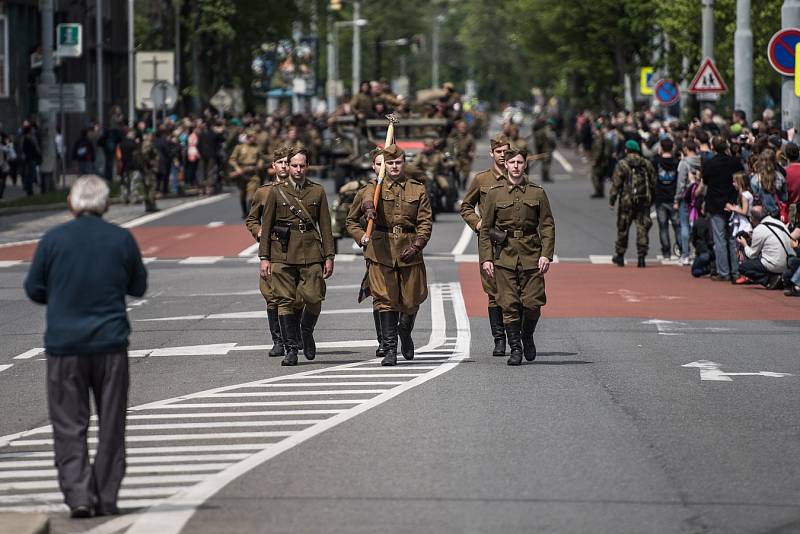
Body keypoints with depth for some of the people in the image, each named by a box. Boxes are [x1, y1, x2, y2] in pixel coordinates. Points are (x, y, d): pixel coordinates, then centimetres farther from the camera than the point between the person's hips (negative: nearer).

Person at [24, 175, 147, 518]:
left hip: (64, 345, -1)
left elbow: (33, 289, 2)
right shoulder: (122, 239, -2)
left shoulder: (53, 240, -5)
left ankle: (77, 494, -7)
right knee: (111, 425, 11)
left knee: (69, 426, 5)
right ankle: (106, 498, 11)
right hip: (111, 343, 1)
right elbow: (138, 287, 9)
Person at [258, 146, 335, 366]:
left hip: (311, 253, 1)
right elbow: (266, 226, 6)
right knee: (285, 301, -3)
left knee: (314, 299, -7)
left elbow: (325, 225, 10)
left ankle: (307, 332, 22)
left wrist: (329, 256, 3)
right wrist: (264, 258, 1)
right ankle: (291, 349, 3)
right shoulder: (276, 191, 6)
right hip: (282, 254, -1)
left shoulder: (318, 191, 9)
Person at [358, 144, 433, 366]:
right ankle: (390, 350, -3)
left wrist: (416, 245, -10)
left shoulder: (418, 189, 9)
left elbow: (426, 222, 5)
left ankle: (405, 334, 37)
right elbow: (368, 197, -21)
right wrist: (369, 207, -45)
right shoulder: (376, 186, 4)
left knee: (411, 300, 7)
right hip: (381, 249, -1)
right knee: (385, 300, -6)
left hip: (409, 250, 2)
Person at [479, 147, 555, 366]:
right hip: (504, 256, 0)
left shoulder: (537, 193, 7)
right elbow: (485, 229, 6)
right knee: (509, 304, -4)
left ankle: (527, 337, 24)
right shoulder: (494, 193, 5)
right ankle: (515, 348, 5)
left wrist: (546, 255, -6)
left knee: (533, 303, -3)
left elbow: (547, 226, 6)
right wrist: (486, 258, -2)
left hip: (531, 255, 0)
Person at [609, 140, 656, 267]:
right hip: (644, 202, 3)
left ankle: (620, 255, 17)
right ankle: (641, 256, -3)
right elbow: (653, 184, 11)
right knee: (642, 228, 2)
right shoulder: (647, 164, 7)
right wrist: (651, 200, 19)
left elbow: (616, 184, -7)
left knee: (623, 228, 9)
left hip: (627, 201, -3)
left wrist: (611, 200, -2)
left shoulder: (622, 165, -6)